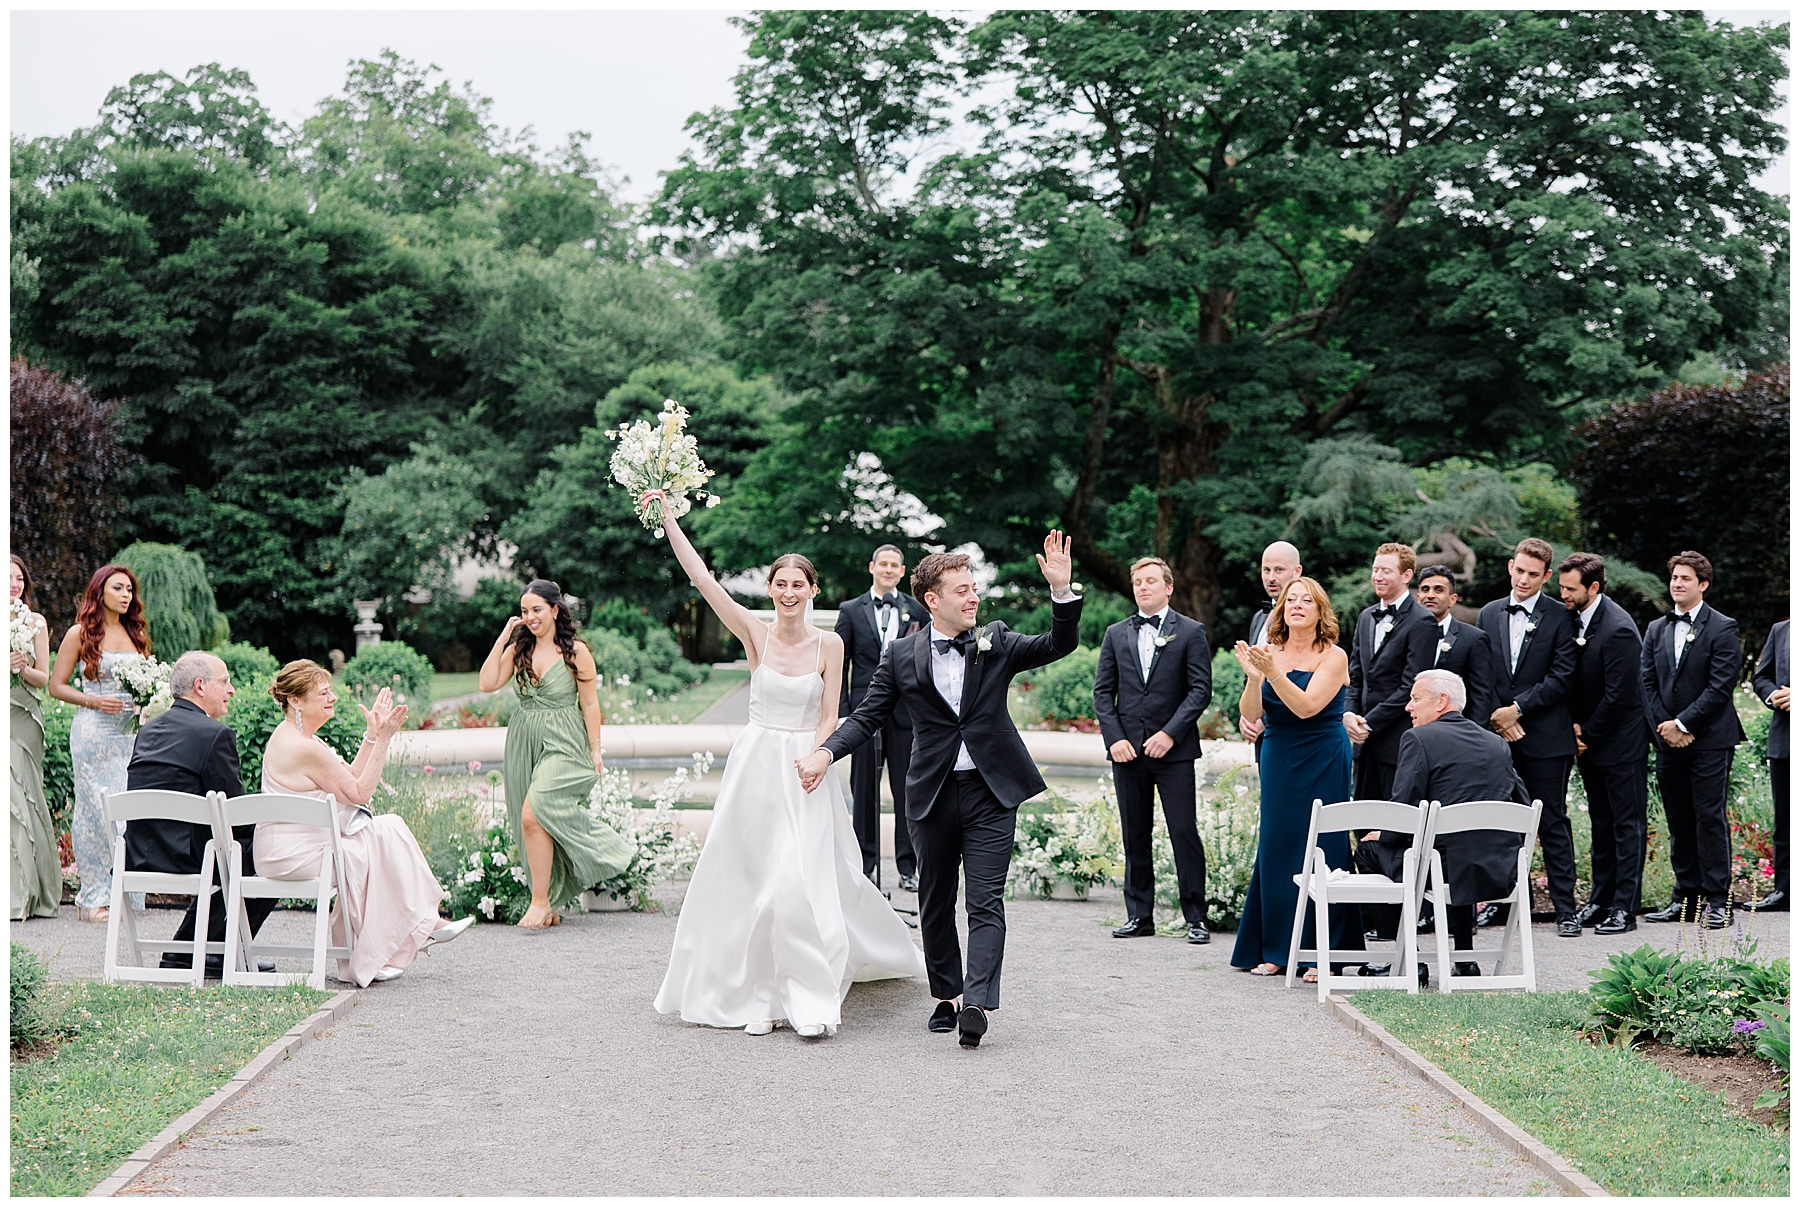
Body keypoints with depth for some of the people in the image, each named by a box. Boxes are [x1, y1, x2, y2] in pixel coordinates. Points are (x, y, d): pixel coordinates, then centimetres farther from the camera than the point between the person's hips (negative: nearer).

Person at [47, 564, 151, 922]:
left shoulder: (137, 634, 15)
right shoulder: (81, 633, 1)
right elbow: (56, 686, 1)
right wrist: (94, 701, -13)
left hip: (132, 733, 4)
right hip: (94, 732, -4)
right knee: (95, 812, -4)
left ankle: (120, 895, 6)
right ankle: (94, 898, 1)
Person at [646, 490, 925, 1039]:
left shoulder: (829, 644, -1)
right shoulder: (755, 633, -2)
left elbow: (829, 717, 0)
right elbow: (700, 576, -9)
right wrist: (667, 517, -16)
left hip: (805, 770, -1)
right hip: (756, 764, 1)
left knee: (805, 880, -11)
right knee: (752, 879, 1)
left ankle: (811, 999, -6)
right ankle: (761, 995, 10)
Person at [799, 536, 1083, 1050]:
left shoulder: (997, 644, 3)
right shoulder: (903, 655, 2)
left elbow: (1060, 644, -5)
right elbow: (867, 716, 6)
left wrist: (1062, 590, -20)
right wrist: (826, 751, -8)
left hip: (991, 794, -1)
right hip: (933, 794, 1)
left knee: (985, 902, -9)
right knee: (936, 903, 11)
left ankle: (977, 1001, -16)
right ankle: (946, 996, 25)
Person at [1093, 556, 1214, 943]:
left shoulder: (1190, 632, 3)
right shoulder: (1116, 634, 13)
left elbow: (1201, 690, -3)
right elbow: (1103, 691, 10)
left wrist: (1170, 733, -13)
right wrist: (1114, 738, -3)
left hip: (1173, 750, -3)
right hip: (1127, 749, 4)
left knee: (1184, 833, -5)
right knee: (1134, 837, 7)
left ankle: (1196, 918, 1)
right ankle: (1139, 916, 14)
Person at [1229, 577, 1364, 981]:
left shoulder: (1333, 657, -7)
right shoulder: (1270, 653, 5)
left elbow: (1306, 706, -19)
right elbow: (1250, 714, -2)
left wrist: (1272, 672, -27)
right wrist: (1253, 677, -18)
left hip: (1323, 764, -4)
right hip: (1278, 762, 4)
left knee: (1320, 850, -3)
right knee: (1275, 849, 6)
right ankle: (1276, 951, 15)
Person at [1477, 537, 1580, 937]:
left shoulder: (1559, 618, -2)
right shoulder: (1489, 615, 11)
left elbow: (1561, 677, -8)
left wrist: (1517, 708, -12)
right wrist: (1496, 716, -3)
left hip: (1545, 738, -4)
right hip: (1499, 737, 4)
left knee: (1553, 824, -1)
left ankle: (1565, 908, 2)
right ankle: (1503, 903, 16)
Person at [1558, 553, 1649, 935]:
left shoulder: (1618, 630, -22)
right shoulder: (1573, 618, 2)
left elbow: (1617, 697, -20)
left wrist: (1588, 735, -11)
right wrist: (1575, 724, -2)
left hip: (1620, 743, -8)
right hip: (1589, 741, 8)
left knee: (1626, 825, -1)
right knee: (1601, 824, 14)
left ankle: (1624, 909, 1)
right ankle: (1601, 900, 20)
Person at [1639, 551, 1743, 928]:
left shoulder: (1722, 629, -3)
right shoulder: (1656, 629, 14)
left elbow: (1720, 686, -11)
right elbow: (1647, 683, 9)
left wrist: (1682, 724, -13)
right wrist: (1663, 727, -5)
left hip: (1709, 741, -5)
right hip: (1669, 741, 5)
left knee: (1710, 818, -5)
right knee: (1679, 822, 8)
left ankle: (1717, 900, -1)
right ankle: (1686, 897, 13)